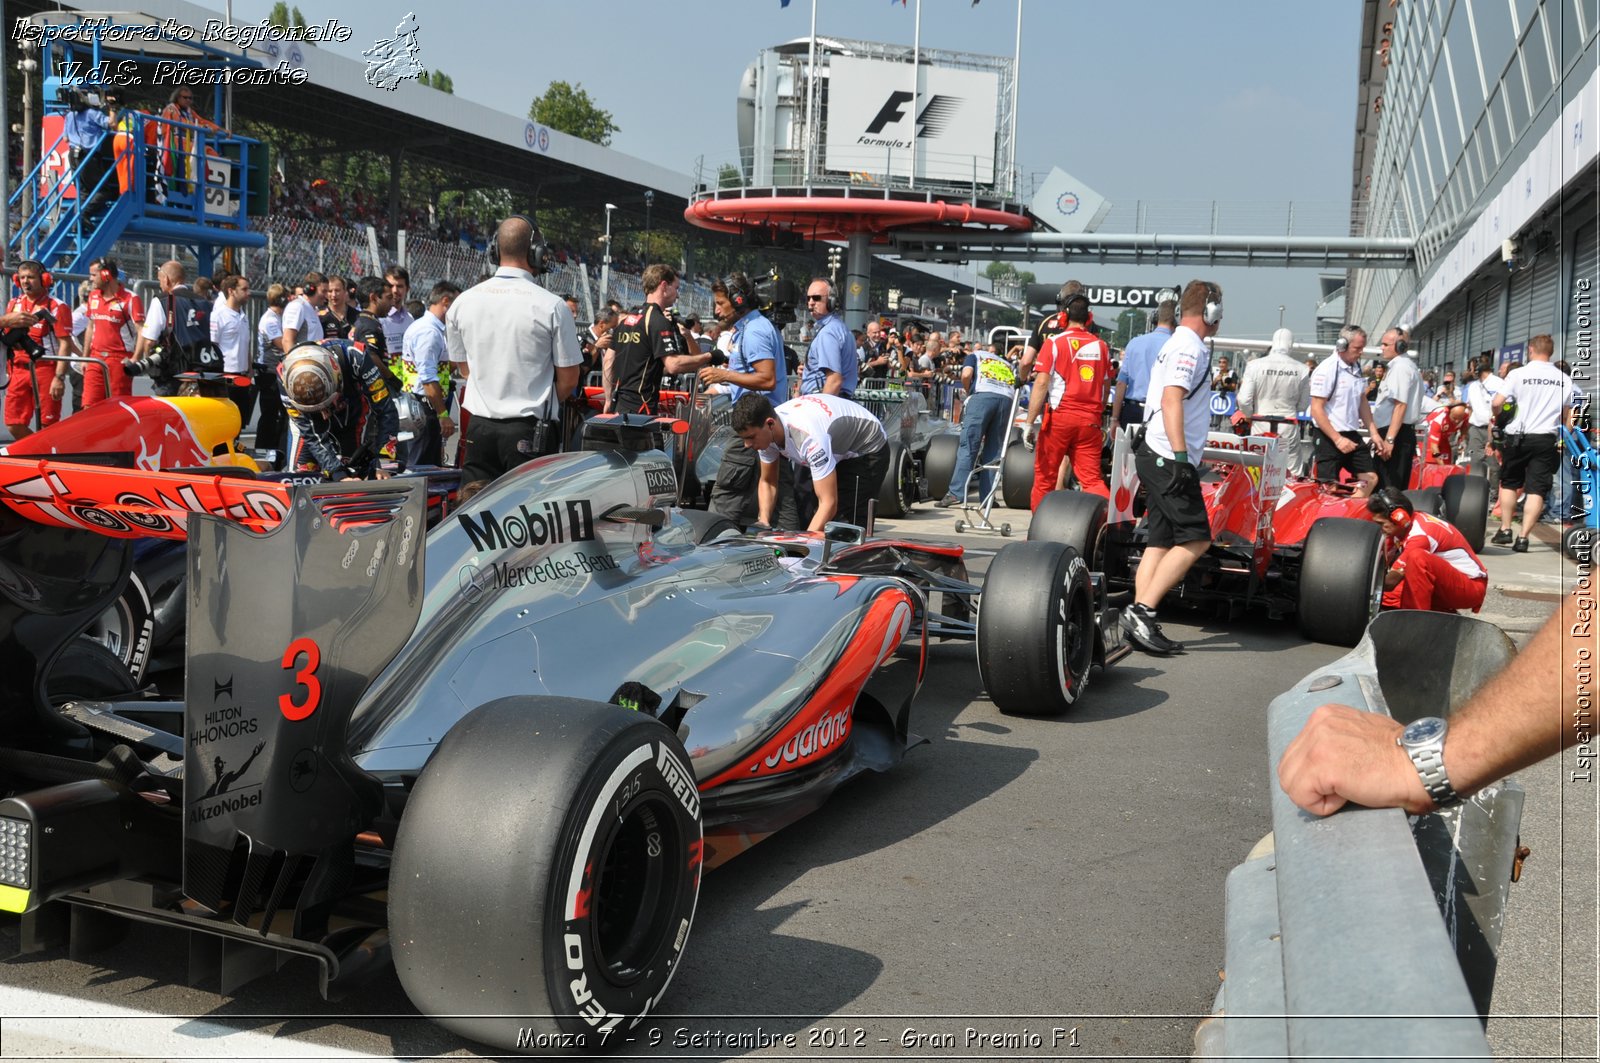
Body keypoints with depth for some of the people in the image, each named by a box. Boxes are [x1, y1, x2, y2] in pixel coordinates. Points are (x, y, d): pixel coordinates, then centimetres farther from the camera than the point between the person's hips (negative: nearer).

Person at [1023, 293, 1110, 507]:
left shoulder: (1054, 343, -4)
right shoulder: (1101, 346, 8)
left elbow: (1041, 383, -10)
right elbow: (1106, 387, 14)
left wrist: (1030, 422, -11)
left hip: (1059, 417, -3)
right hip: (1091, 420, 3)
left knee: (1045, 475, 10)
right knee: (1092, 478, 2)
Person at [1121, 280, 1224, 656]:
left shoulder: (1178, 343, 20)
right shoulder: (1189, 346, -11)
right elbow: (1171, 401, -22)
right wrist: (1180, 456, -27)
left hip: (1159, 457, 10)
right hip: (1169, 459, -10)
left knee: (1162, 541, 6)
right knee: (1195, 539, -9)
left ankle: (1141, 621, 2)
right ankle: (1142, 610, -15)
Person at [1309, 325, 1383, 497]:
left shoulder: (1356, 369, 11)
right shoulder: (1326, 370, -14)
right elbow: (1316, 410, -17)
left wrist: (1374, 432, 11)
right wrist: (1337, 439, -20)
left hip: (1352, 436, 8)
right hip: (1330, 438, -8)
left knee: (1370, 478, 6)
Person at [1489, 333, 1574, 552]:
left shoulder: (1519, 374, -6)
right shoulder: (1563, 379, 4)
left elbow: (1497, 403, -9)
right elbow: (1566, 416, 11)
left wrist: (1498, 415, 11)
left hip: (1519, 436, -1)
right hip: (1547, 438, 1)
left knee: (1509, 484, 16)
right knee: (1536, 490, -1)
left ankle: (1505, 530, 15)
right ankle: (1523, 538, -6)